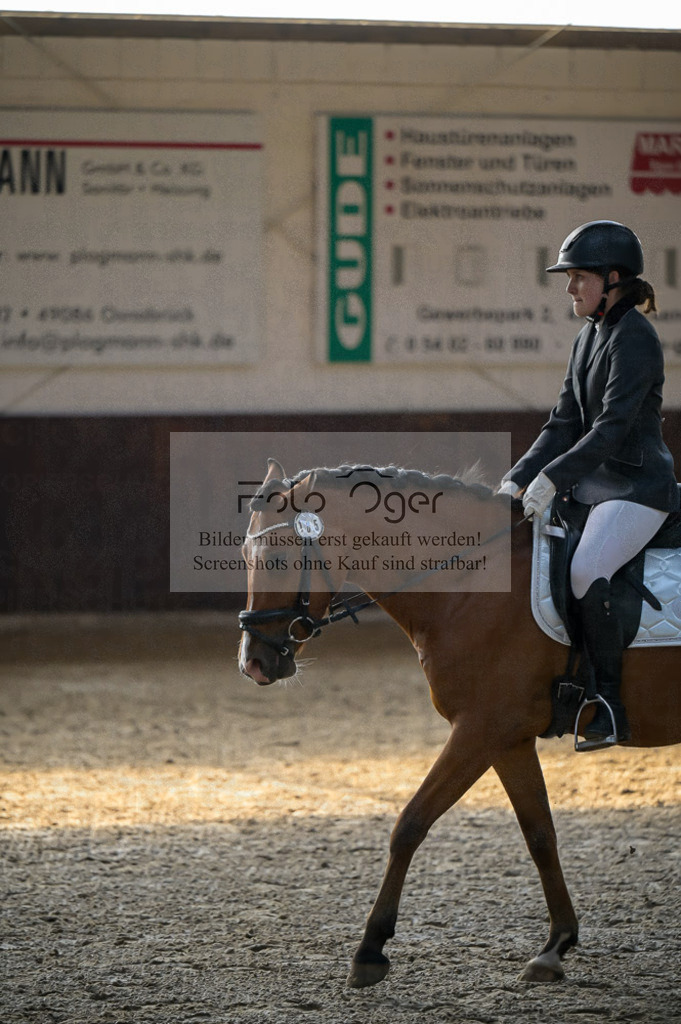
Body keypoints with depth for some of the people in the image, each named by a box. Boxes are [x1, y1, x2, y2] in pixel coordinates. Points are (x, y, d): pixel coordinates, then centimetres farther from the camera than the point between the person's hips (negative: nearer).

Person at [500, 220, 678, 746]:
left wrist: (552, 478, -27)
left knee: (586, 573, -29)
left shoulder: (635, 338, -15)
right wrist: (518, 479, 3)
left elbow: (612, 427, -23)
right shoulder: (589, 337, 14)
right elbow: (564, 423, 13)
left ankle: (612, 708, -21)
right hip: (595, 481, 10)